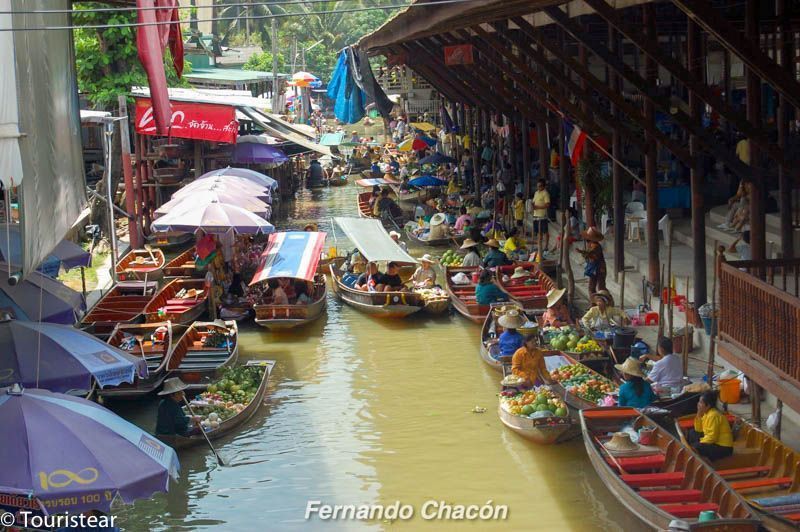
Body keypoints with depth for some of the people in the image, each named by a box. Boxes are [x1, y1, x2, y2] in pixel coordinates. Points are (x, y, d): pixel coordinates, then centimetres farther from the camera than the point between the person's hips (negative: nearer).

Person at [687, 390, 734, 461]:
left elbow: (712, 437, -26)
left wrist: (698, 444, -20)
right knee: (692, 433, 14)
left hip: (723, 448, -10)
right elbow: (698, 430, 9)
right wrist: (699, 415, -2)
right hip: (715, 441, 10)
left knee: (696, 447, -27)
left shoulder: (713, 415, -23)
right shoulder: (706, 413, 6)